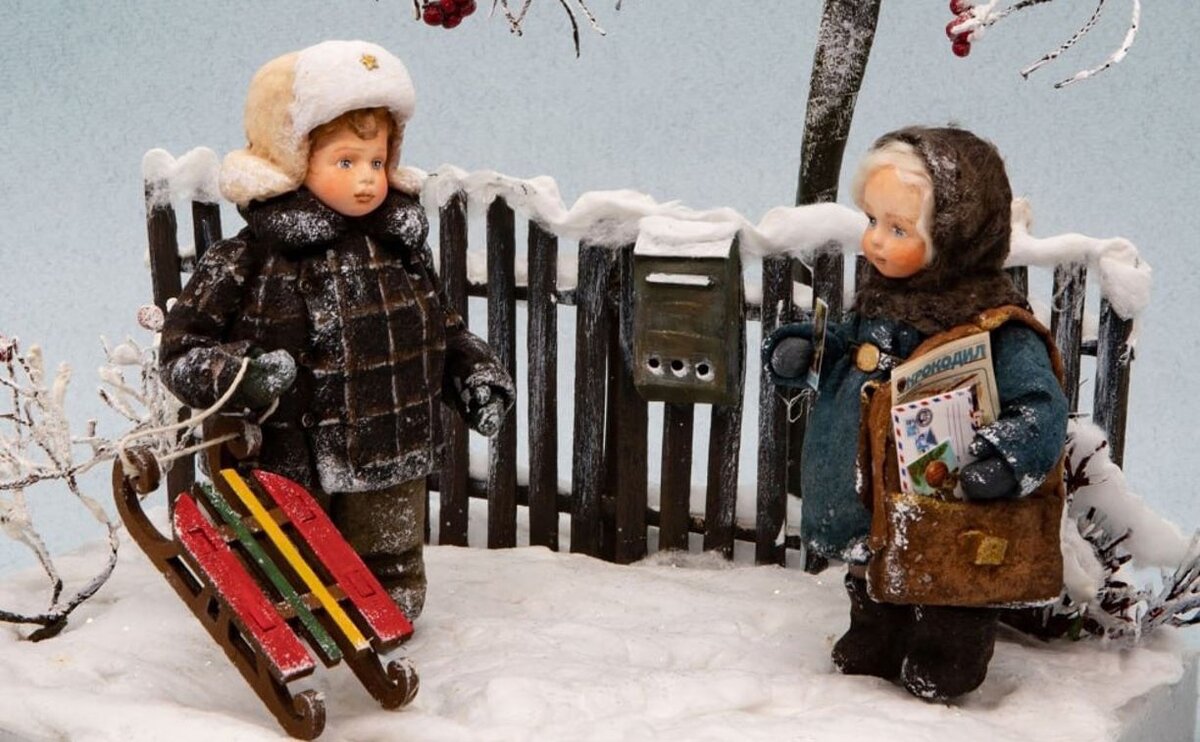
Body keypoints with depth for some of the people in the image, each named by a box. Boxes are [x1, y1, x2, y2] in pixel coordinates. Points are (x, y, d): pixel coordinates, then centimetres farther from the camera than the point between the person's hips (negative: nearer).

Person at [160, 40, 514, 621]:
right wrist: (240, 375, -28)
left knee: (391, 574, 19)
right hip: (290, 472, -3)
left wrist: (475, 374, 5)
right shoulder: (250, 261, -12)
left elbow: (442, 328, 18)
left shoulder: (403, 248, 4)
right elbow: (183, 349, -10)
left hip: (390, 470, 4)